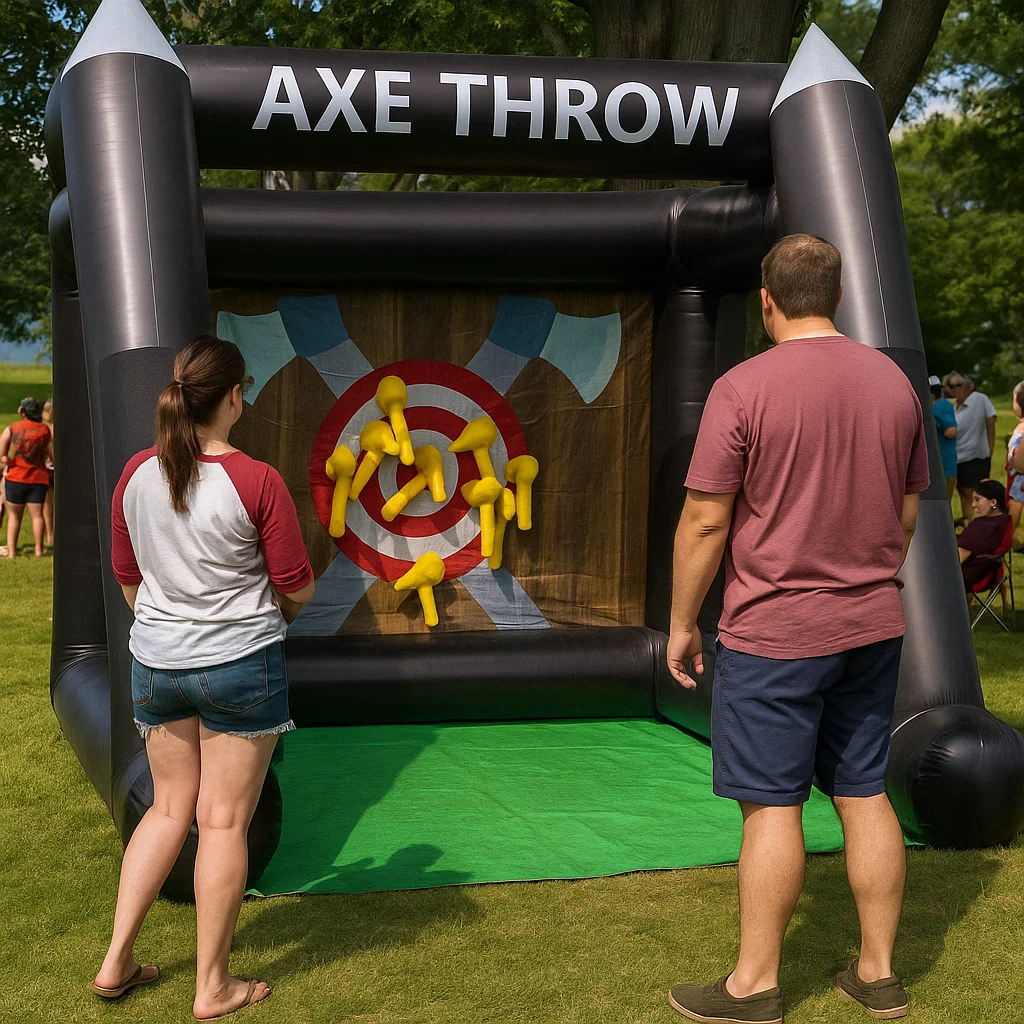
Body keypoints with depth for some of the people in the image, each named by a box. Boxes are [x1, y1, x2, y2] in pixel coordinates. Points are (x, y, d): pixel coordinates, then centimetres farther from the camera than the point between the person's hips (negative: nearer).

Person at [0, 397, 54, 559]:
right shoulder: (44, 430, 1)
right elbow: (53, 456, 0)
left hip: (15, 478, 0)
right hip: (38, 478, 0)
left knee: (14, 515, 9)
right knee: (37, 514, 3)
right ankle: (38, 550, 0)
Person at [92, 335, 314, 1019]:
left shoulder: (136, 475, -1)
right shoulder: (256, 481, -16)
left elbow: (130, 582, 9)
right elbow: (297, 588, -9)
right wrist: (273, 617, 13)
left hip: (156, 661, 5)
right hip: (241, 664, -5)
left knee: (169, 808, 19)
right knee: (224, 821, 4)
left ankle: (117, 962, 20)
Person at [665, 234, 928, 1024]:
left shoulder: (743, 388, -13)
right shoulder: (893, 381, 6)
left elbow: (705, 522, -12)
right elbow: (908, 511, 13)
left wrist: (682, 623, -2)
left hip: (774, 632, -6)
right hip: (873, 627, 6)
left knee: (772, 804, 1)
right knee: (865, 794, 13)